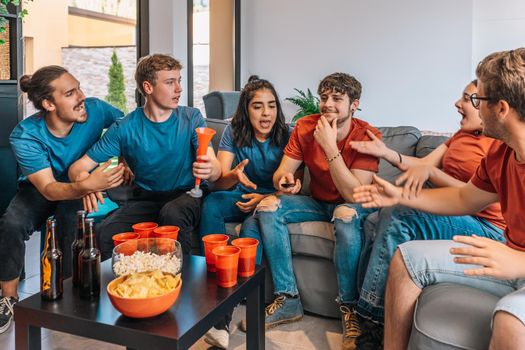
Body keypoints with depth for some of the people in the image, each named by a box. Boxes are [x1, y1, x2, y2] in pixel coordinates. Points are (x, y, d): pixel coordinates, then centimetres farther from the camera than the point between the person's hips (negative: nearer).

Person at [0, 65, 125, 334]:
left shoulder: (94, 110, -24)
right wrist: (87, 186, -53)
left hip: (82, 185, 0)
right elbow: (48, 189, -32)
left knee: (71, 218, -33)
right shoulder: (25, 136, -26)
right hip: (38, 190, 0)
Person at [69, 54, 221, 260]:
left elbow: (216, 168, -11)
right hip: (145, 199, 1)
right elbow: (77, 167, -2)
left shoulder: (191, 119, -1)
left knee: (173, 212, -36)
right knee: (106, 233, -28)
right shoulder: (124, 128, -1)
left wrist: (210, 170, -38)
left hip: (186, 195, 0)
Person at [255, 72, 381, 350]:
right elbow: (279, 176, -9)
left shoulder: (367, 136, -20)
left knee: (346, 214, -39)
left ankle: (349, 309, -22)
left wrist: (330, 147, -34)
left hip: (353, 205, -4)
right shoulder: (305, 127, -8)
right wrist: (286, 179, -34)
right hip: (318, 202, 5)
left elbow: (354, 195, -29)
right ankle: (288, 300, -13)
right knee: (268, 206, -19)